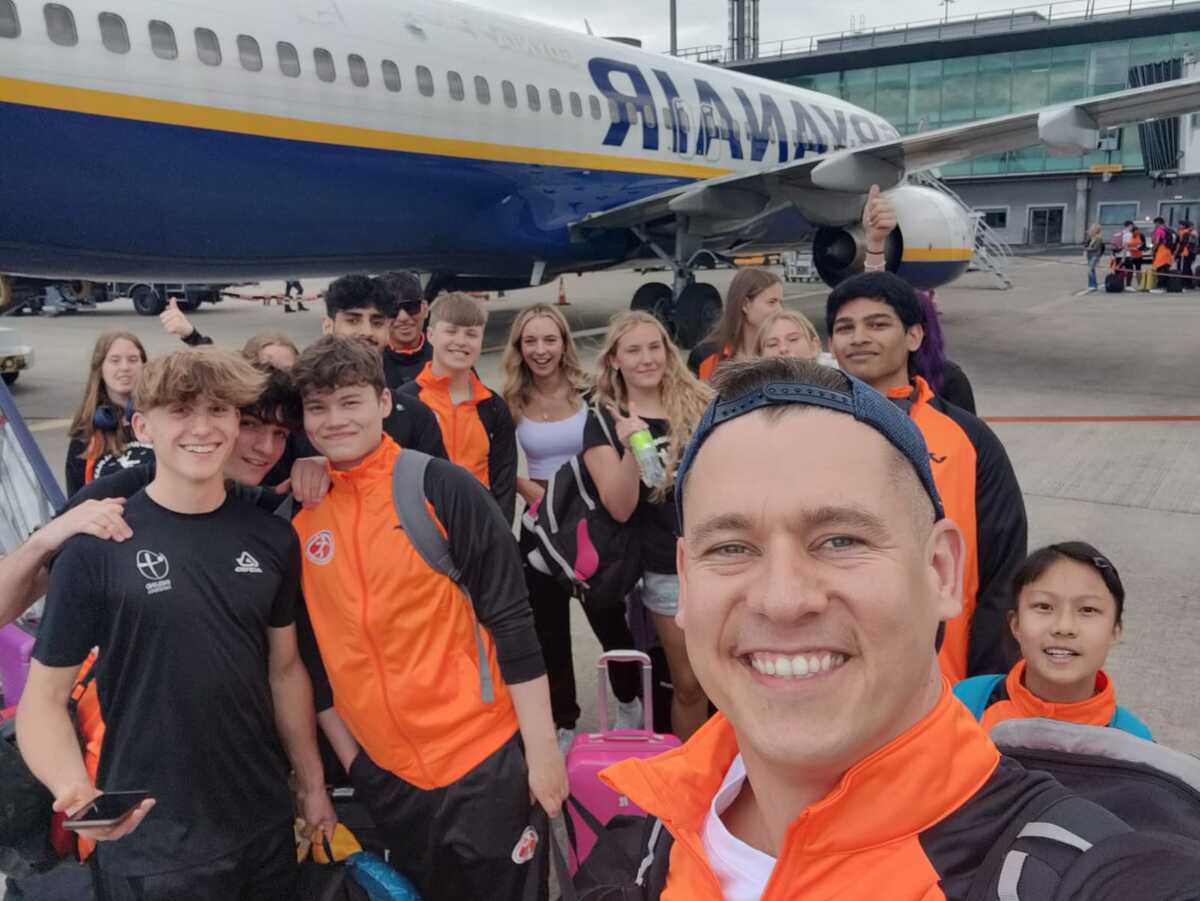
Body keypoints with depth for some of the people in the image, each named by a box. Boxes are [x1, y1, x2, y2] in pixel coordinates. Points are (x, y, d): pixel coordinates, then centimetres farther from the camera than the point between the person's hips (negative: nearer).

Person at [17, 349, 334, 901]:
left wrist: (312, 784, 10)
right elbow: (44, 696, -9)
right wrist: (74, 789, -27)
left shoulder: (272, 539, -2)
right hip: (151, 844, -3)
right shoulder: (97, 547, -13)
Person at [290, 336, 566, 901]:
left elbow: (511, 620, -11)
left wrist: (541, 746, -12)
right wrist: (347, 757, 10)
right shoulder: (298, 517, 1)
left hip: (483, 759, -4)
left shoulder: (442, 487, -11)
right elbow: (315, 651, 9)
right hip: (383, 774, 4)